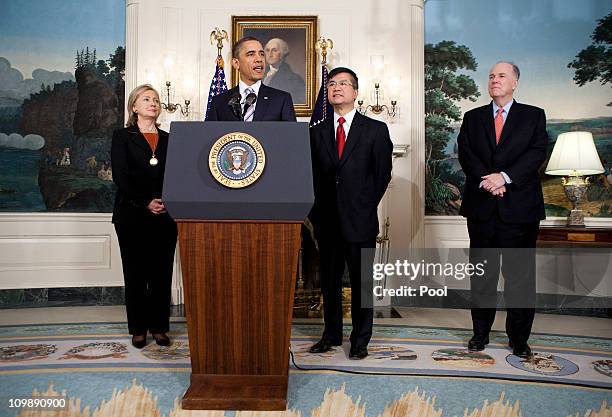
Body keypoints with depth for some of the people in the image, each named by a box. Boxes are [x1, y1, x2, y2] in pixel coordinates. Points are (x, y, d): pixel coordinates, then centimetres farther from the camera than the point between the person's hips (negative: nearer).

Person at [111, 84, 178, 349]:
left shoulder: (168, 140, 14)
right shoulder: (123, 137, 5)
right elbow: (120, 176, -5)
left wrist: (167, 202, -10)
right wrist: (145, 203, -14)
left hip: (165, 215, 3)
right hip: (132, 215, -2)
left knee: (162, 272, 4)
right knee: (135, 273, 3)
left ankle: (159, 327, 14)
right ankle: (138, 328, 14)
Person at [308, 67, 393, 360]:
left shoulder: (375, 130, 1)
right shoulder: (317, 132, 10)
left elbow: (383, 175, 3)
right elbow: (313, 176, 11)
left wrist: (365, 207, 3)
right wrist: (318, 212, 4)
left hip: (360, 221, -3)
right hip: (327, 222, 3)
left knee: (362, 282, 5)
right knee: (329, 281, 12)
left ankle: (360, 340, 20)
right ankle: (332, 335, 27)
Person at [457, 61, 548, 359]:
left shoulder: (534, 116, 8)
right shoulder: (473, 118, 13)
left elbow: (537, 153, -5)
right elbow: (465, 153, 0)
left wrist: (504, 176, -17)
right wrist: (484, 181, -15)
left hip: (520, 206, -1)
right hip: (481, 207, 2)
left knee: (520, 274, 3)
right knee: (482, 273, 8)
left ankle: (519, 338, 17)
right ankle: (480, 332, 21)